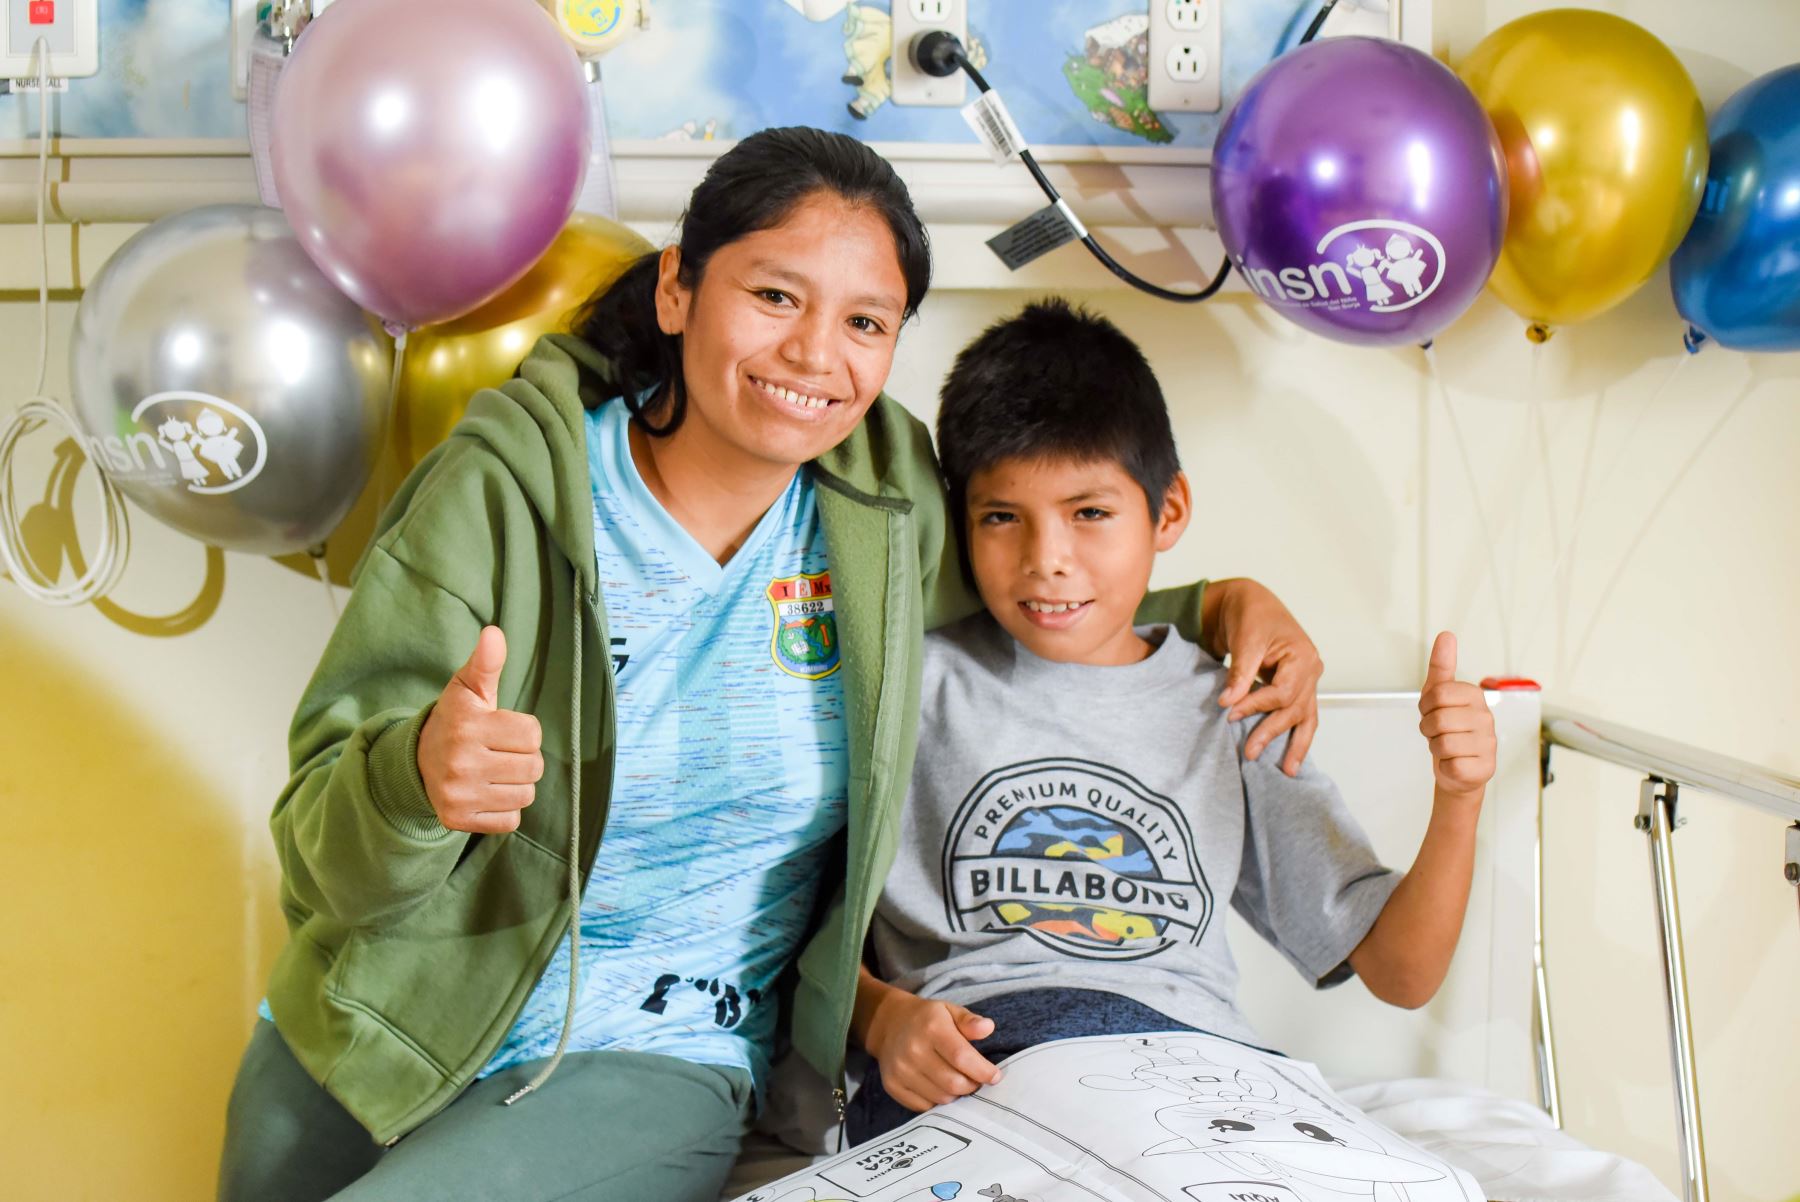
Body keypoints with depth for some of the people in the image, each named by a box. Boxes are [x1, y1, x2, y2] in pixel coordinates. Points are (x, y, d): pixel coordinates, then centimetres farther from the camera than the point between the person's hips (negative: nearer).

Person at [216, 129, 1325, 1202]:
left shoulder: (891, 500, -4)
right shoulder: (507, 490, -13)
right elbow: (331, 853, -15)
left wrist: (1224, 606, -1)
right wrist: (419, 771, -38)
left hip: (640, 1070, 0)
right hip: (371, 1037, 1)